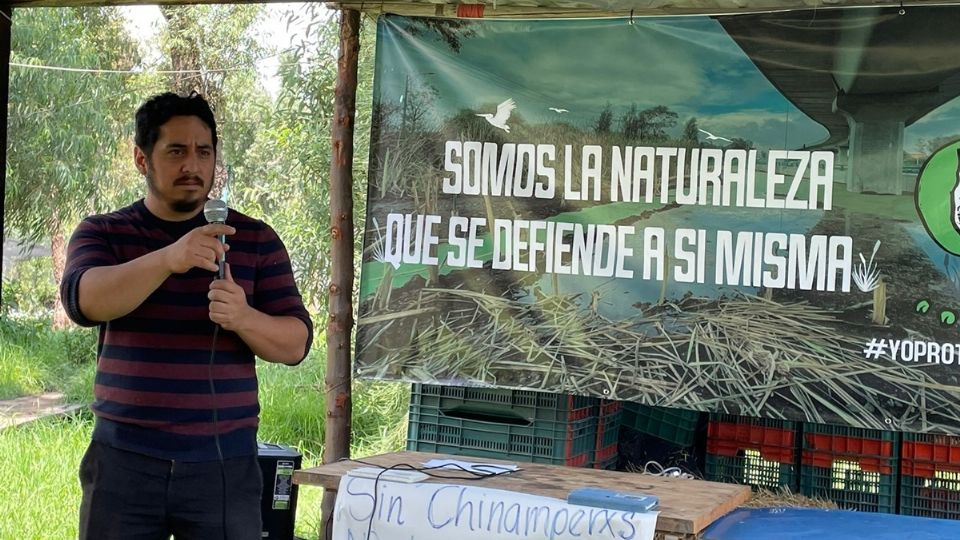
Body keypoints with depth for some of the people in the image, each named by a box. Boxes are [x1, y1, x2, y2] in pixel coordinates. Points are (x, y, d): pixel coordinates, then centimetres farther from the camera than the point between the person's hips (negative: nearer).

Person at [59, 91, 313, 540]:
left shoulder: (256, 239, 7)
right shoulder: (101, 233, 6)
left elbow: (295, 343, 3)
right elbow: (83, 300, -14)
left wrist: (244, 318, -18)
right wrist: (168, 259, -29)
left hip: (225, 462, 0)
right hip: (124, 458, 0)